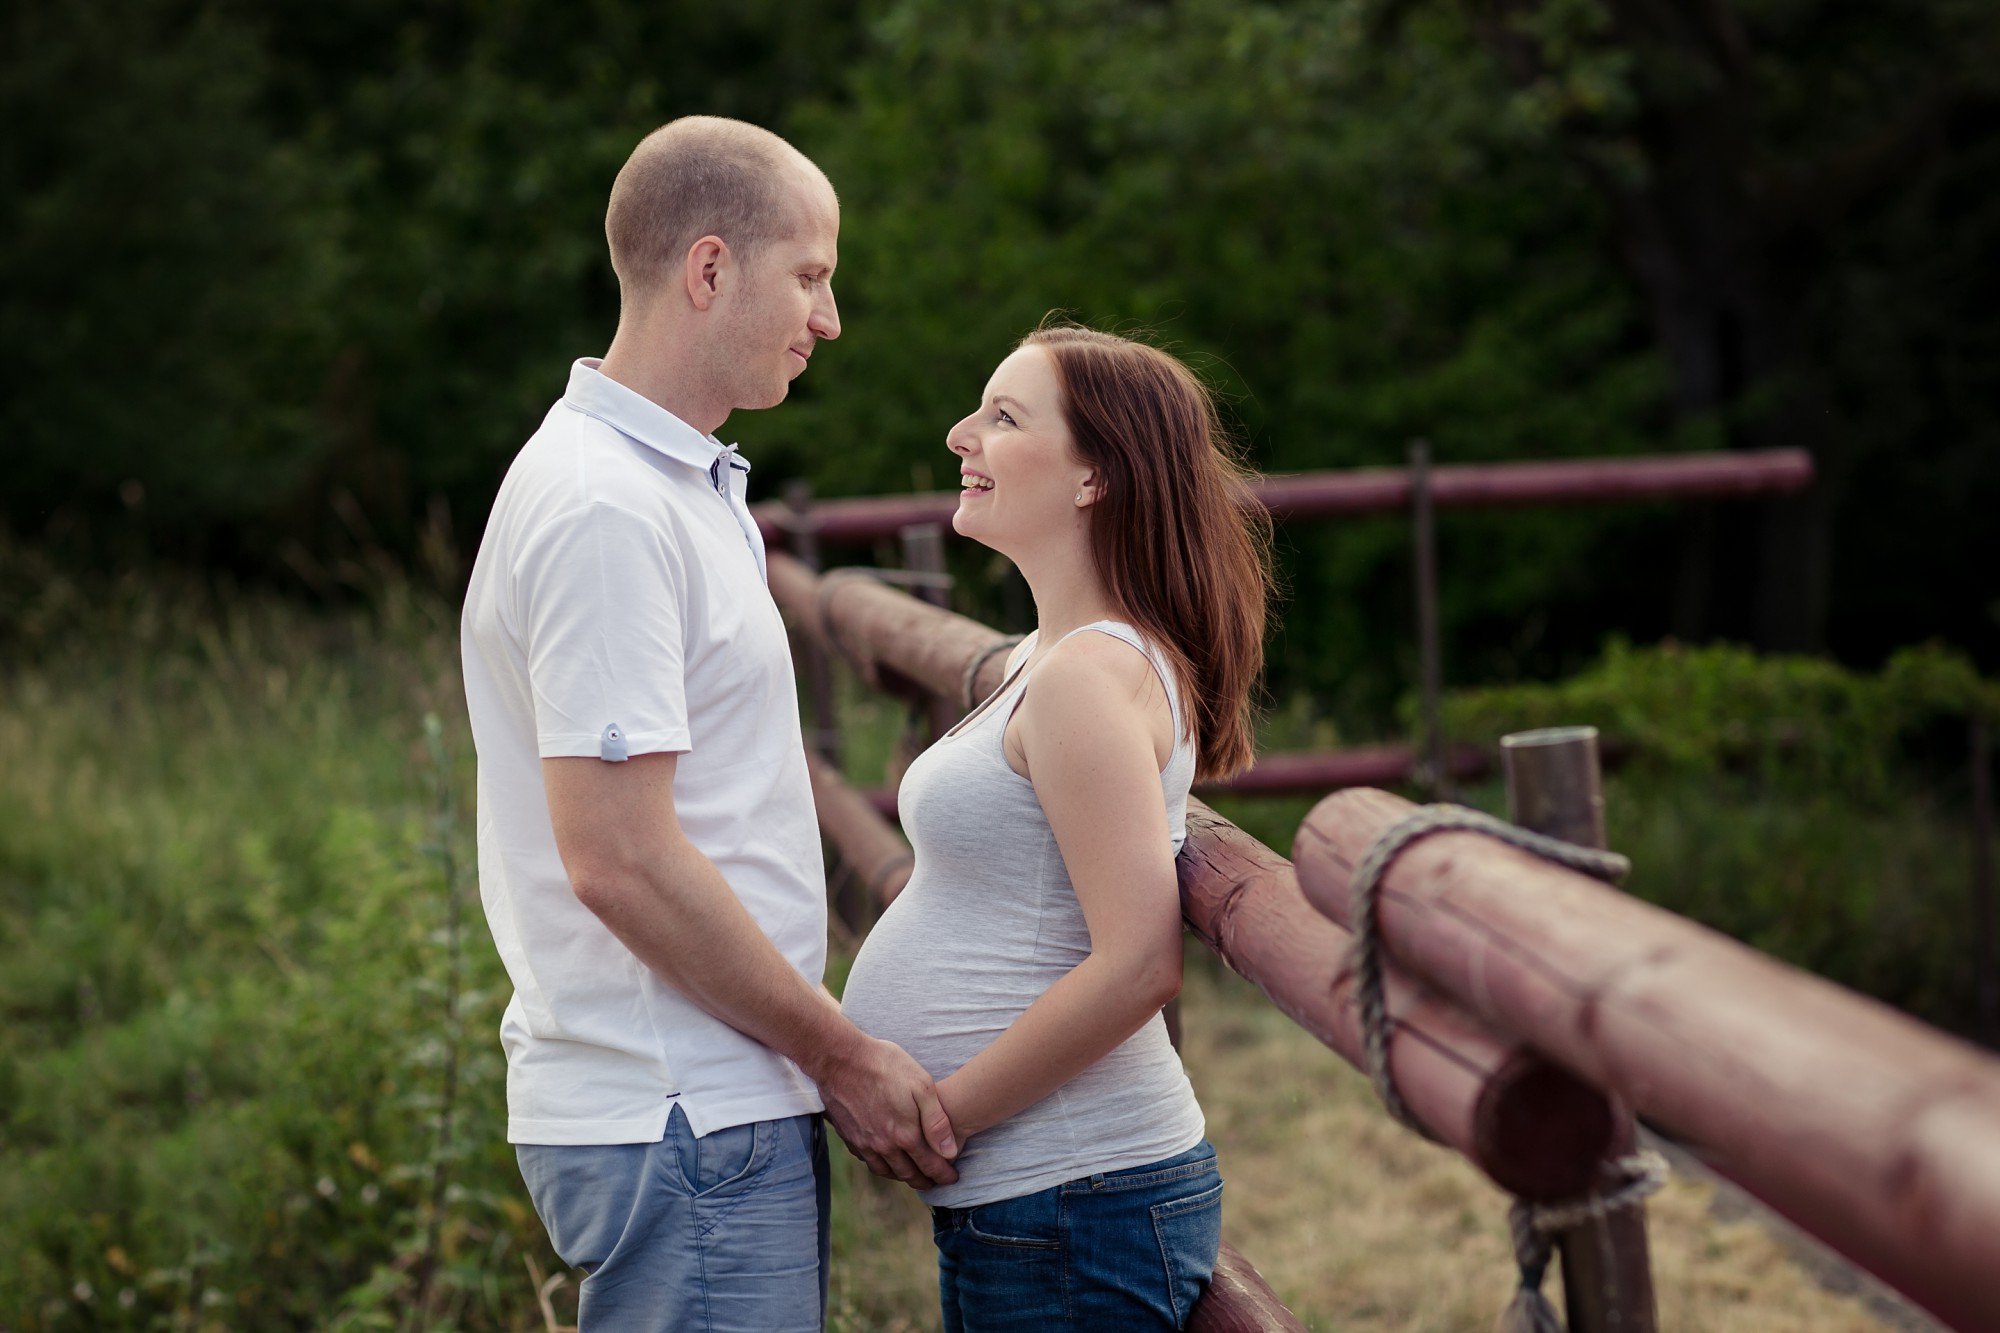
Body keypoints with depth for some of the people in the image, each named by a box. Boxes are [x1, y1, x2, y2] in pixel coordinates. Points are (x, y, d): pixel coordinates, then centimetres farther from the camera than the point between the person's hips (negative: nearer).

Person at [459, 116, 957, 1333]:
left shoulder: (687, 487, 16)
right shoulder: (604, 510, -17)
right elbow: (620, 859, -22)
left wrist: (833, 1048, 16)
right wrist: (845, 1056, -14)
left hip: (723, 1103, 10)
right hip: (683, 1121, -10)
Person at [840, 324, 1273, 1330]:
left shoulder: (1089, 673, -17)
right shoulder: (1048, 662, 14)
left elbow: (1137, 963, -24)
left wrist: (937, 1115, -17)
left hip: (1075, 1208, -10)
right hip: (1010, 1200, 10)